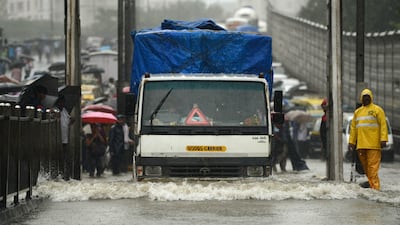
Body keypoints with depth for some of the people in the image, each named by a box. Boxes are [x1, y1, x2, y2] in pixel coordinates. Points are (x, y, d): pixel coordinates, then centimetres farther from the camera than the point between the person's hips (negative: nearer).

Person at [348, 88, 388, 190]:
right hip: (361, 144, 6)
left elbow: (383, 125, -3)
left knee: (373, 165, -11)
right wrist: (351, 142, 12)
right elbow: (353, 128, 19)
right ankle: (371, 182, 14)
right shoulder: (357, 112, 19)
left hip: (373, 144, -6)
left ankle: (374, 186, -14)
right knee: (365, 165, 6)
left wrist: (383, 139, -13)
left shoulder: (377, 110, 4)